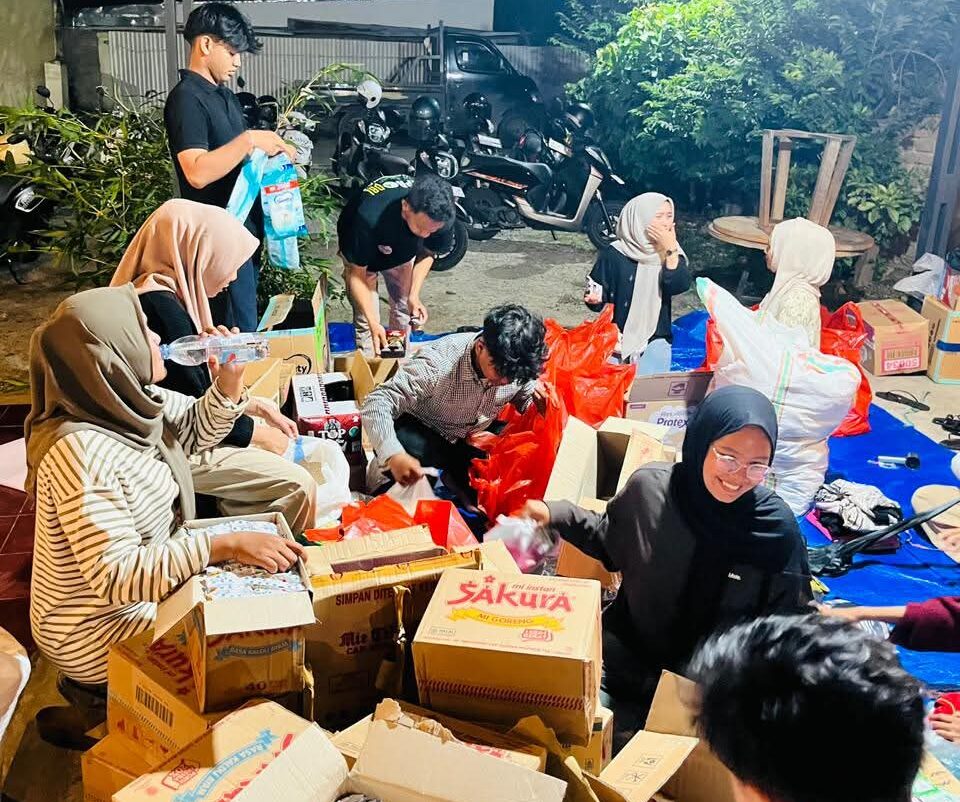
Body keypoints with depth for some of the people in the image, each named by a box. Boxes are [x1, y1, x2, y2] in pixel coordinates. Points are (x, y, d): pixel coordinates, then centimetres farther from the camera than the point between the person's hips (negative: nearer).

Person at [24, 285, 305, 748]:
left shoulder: (130, 401, -8)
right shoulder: (80, 451, -33)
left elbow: (196, 431, 10)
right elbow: (118, 575, -35)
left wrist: (229, 383, -9)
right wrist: (224, 545, -39)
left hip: (146, 585, 8)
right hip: (96, 632, -8)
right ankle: (96, 703, 9)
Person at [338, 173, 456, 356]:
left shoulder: (438, 214, -33)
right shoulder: (370, 217, -45)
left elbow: (427, 253, -12)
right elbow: (357, 274, -31)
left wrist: (414, 296, -25)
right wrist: (374, 325, -40)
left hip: (403, 248, 4)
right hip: (360, 247, -3)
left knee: (404, 310, 5)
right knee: (366, 319, -11)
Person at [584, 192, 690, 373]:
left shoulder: (671, 253, 3)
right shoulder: (614, 254, -4)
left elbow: (680, 286, -14)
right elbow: (600, 297, 0)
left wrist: (670, 250, -17)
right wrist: (595, 299, -22)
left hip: (655, 338, 1)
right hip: (617, 336, -1)